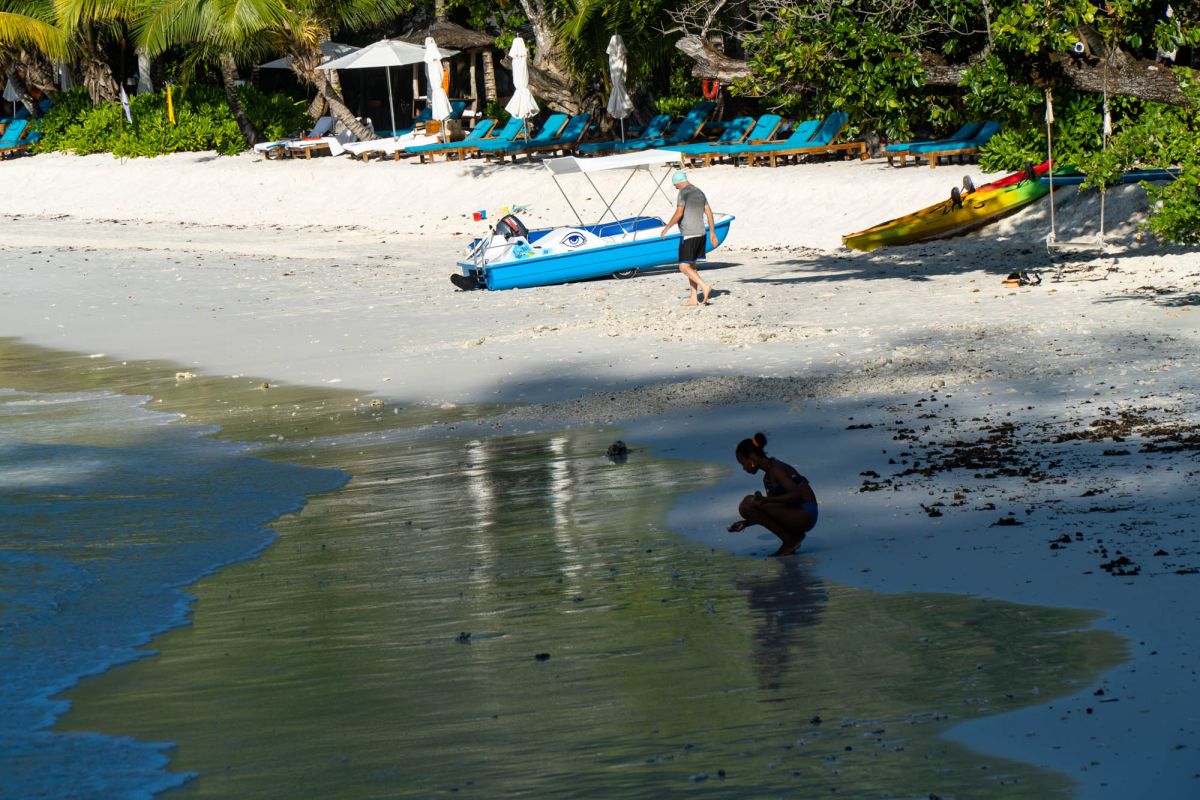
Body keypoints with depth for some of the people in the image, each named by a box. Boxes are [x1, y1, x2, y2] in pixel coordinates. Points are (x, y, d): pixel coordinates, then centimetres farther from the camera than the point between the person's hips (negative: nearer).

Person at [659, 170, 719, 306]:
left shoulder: (683, 192, -11)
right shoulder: (699, 193, 14)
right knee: (691, 266, 14)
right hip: (700, 234, 9)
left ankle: (705, 287, -22)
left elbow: (679, 213, -19)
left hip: (688, 235, -9)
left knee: (684, 267, -7)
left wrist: (666, 228, -9)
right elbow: (709, 213, 14)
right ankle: (694, 299, 11)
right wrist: (712, 232, 18)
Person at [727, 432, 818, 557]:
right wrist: (745, 523, 18)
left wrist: (766, 499, -27)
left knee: (749, 502, -18)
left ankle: (789, 541, -7)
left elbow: (796, 495, -24)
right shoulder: (767, 477, 16)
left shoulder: (776, 469, -13)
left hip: (805, 515, -10)